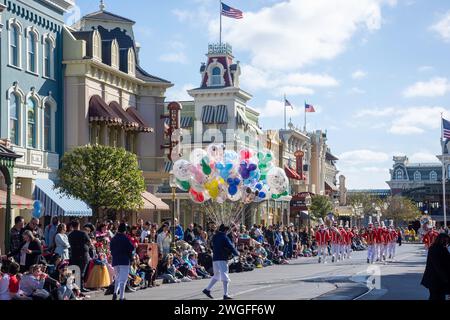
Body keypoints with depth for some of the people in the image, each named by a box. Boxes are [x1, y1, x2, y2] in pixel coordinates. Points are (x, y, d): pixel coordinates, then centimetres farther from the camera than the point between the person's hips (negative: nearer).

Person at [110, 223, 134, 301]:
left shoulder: (113, 239, 7)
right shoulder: (125, 238, -10)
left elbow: (111, 250, 12)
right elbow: (132, 248, -12)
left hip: (115, 261, 5)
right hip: (125, 260, -5)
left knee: (117, 277, 20)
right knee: (123, 279, -1)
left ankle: (115, 292, -1)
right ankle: (121, 296, -4)